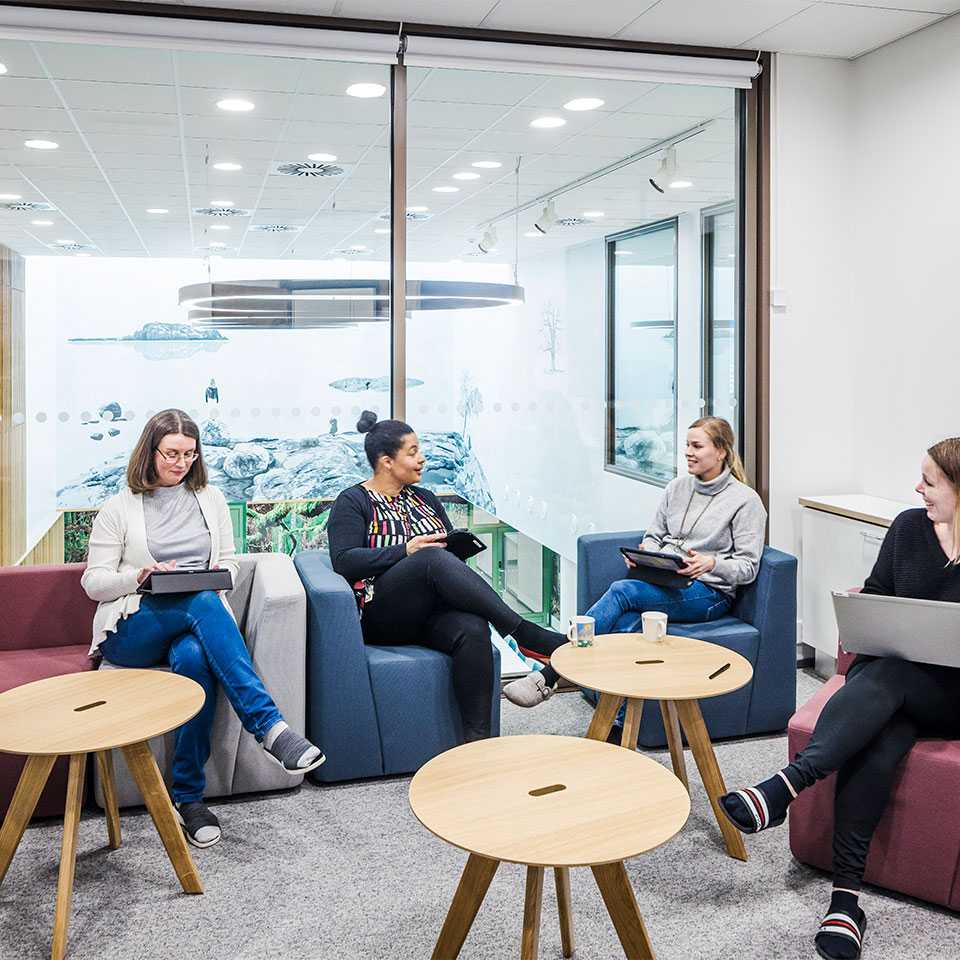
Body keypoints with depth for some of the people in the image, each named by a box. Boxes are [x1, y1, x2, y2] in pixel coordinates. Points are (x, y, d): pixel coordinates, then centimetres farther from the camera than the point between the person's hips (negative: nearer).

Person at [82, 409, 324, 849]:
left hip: (197, 621, 2)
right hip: (132, 630, -2)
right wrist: (139, 576, -14)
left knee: (194, 657, -38)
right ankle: (269, 726, -43)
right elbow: (94, 582, 5)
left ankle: (188, 796, -29)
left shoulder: (210, 499, 17)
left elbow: (228, 565, 18)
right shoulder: (119, 508, 8)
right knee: (203, 603, -37)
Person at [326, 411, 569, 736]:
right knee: (435, 559, -35)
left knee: (472, 629, -33)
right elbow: (344, 562, -9)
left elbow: (451, 549, 22)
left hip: (432, 611, 5)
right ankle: (525, 634, -34)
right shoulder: (353, 502, 5)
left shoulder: (424, 498, 23)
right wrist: (406, 551, -17)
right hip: (381, 616, -4)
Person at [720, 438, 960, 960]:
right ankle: (845, 896, -32)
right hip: (889, 675, 3)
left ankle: (786, 784, -48)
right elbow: (875, 594, 17)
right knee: (872, 749, -30)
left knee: (883, 677, -36)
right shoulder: (910, 527, 6)